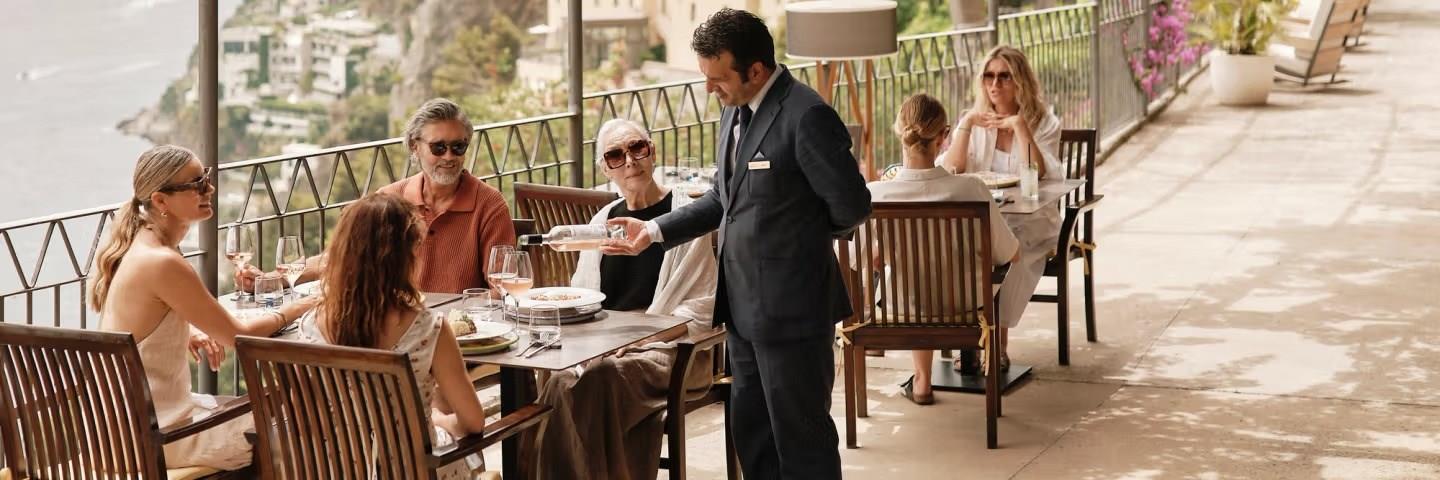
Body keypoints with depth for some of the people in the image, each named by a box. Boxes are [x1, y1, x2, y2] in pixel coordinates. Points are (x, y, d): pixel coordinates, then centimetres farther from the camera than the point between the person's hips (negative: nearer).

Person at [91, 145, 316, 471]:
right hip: (159, 436, -9)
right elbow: (236, 333, -15)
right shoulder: (163, 264, -24)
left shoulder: (135, 247, 3)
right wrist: (296, 310, 1)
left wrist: (189, 334, 3)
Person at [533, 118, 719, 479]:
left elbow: (701, 308, -4)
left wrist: (641, 337, -13)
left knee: (600, 378, -34)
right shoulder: (603, 221, 18)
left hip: (667, 351, -4)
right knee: (566, 381, -29)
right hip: (602, 352, 4)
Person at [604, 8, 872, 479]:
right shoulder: (736, 110, 9)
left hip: (791, 305, -9)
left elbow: (850, 205, -18)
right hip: (745, 304, 9)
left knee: (801, 437, 2)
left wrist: (802, 240, 0)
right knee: (750, 431, 18)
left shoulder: (806, 116, -20)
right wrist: (656, 230, 7)